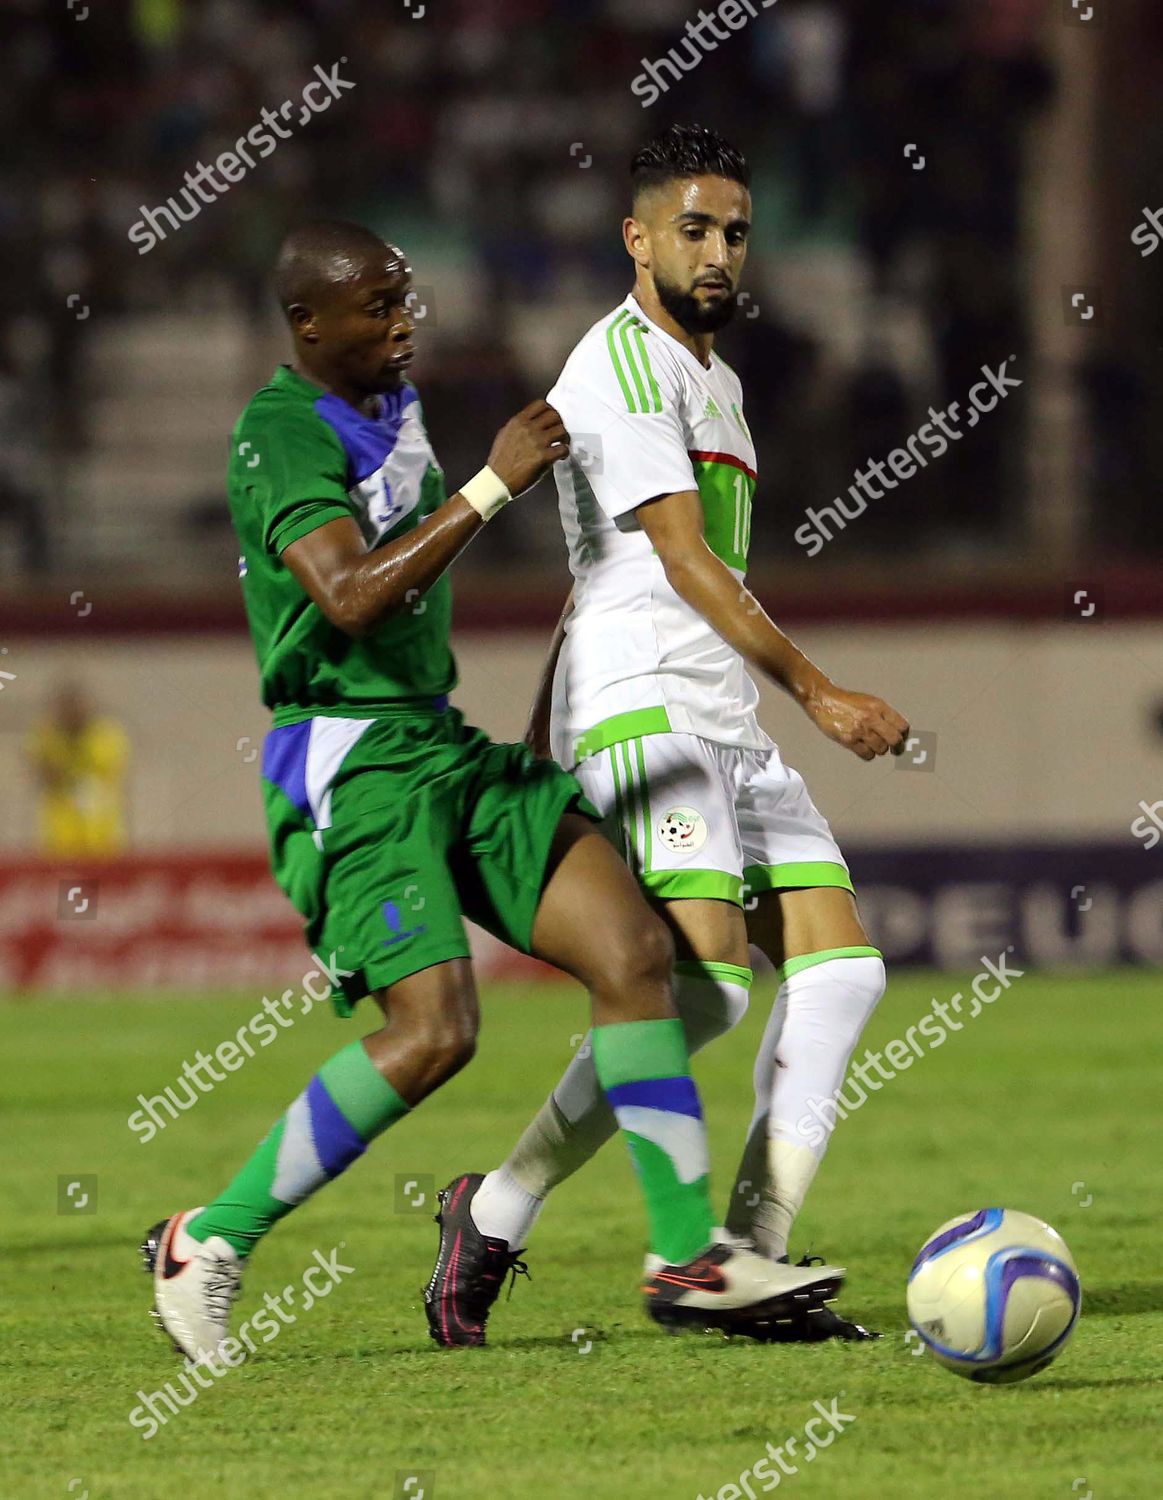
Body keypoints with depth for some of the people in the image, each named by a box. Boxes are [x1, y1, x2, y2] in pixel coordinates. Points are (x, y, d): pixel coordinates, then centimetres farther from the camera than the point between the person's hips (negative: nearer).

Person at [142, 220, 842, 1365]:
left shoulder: (391, 404, 14)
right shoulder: (282, 434, -15)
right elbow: (350, 596, -30)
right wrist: (491, 487, -27)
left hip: (442, 750, 9)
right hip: (349, 771, -9)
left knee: (633, 946, -6)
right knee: (433, 1030, -21)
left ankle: (686, 1254, -4)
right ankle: (208, 1245, -6)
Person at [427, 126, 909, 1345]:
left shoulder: (713, 379, 23)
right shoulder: (624, 364, -8)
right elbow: (685, 560, -16)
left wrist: (547, 732, 29)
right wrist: (815, 692, -19)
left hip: (726, 729, 10)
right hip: (641, 713, -10)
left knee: (839, 966, -3)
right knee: (706, 977, -22)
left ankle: (750, 1259, -3)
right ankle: (496, 1214, -11)